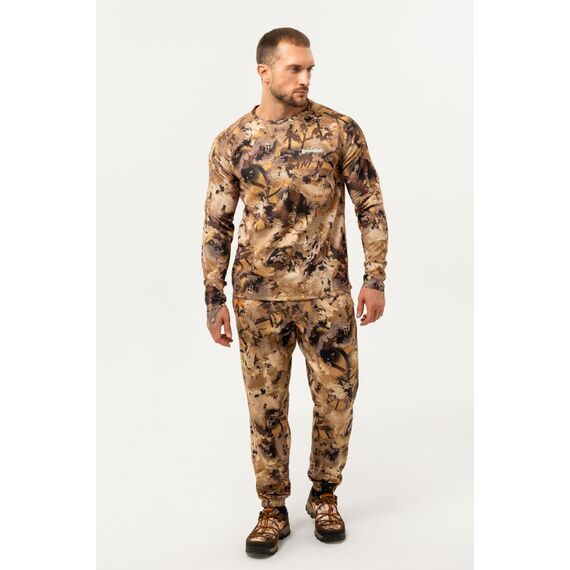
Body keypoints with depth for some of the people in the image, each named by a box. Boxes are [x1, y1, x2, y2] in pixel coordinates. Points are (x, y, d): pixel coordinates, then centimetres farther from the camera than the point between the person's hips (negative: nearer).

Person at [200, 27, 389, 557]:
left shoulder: (339, 129, -1)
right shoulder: (231, 142, 2)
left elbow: (370, 206, 2)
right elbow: (217, 224, 6)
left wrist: (375, 278, -4)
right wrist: (214, 298, 2)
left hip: (326, 293, 0)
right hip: (258, 296, 1)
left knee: (336, 399, 8)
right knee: (266, 407, 8)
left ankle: (324, 494, 32)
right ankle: (273, 511, 26)